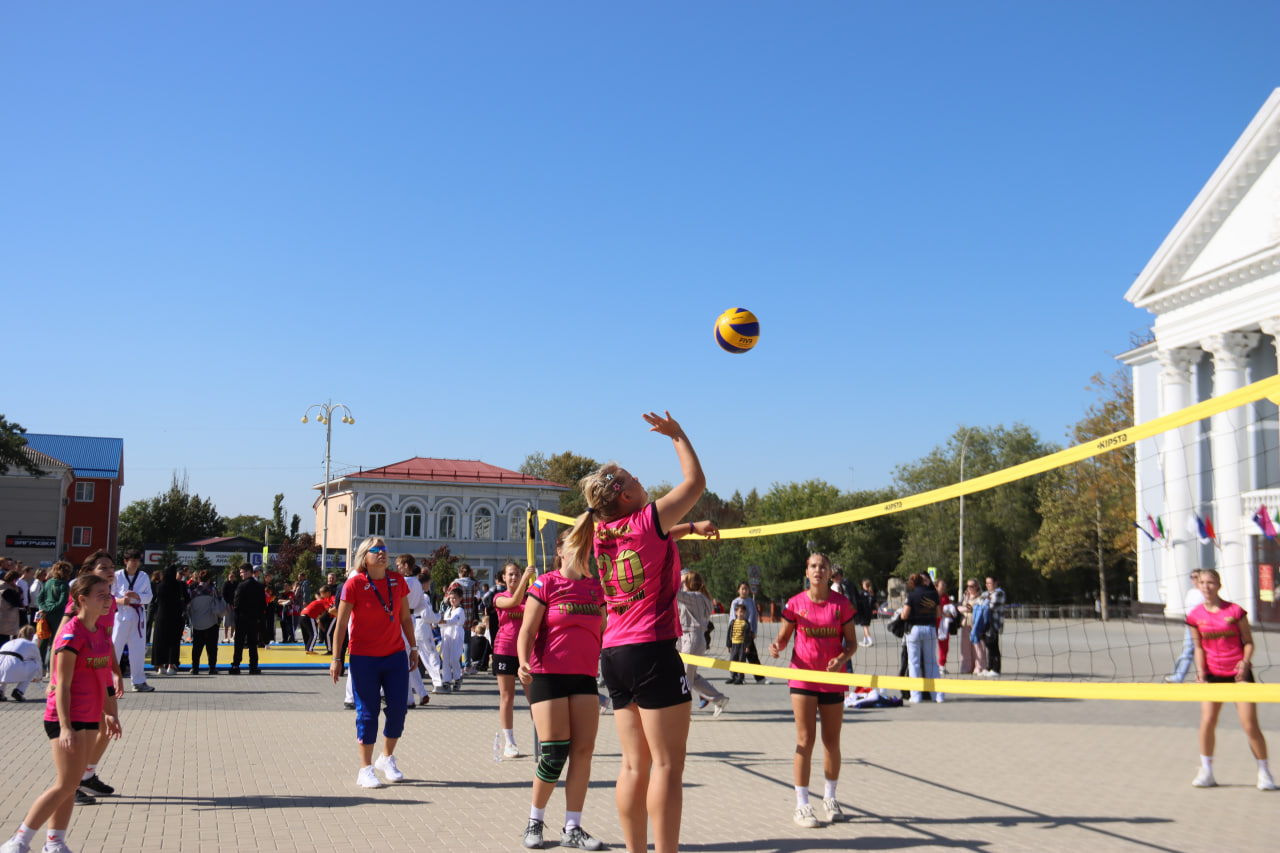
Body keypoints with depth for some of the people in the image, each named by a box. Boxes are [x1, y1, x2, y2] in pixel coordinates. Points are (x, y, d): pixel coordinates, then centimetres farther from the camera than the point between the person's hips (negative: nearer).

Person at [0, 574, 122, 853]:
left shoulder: (102, 632, 9)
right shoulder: (71, 635, -17)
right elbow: (62, 685, -19)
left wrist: (110, 713, 19)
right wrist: (65, 727, -23)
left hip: (90, 718, 8)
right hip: (67, 718, -8)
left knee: (72, 785, 11)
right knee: (67, 785, -7)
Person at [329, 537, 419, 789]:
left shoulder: (398, 581, 3)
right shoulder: (354, 584, -9)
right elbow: (341, 624, -6)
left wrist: (413, 648, 13)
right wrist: (336, 659, -6)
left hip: (395, 656, 4)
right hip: (363, 658, -4)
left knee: (398, 709, 2)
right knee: (367, 712, 1)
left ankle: (387, 759, 25)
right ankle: (366, 770, 13)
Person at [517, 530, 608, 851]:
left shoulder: (596, 586, 11)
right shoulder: (546, 584, -3)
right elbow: (527, 631, -9)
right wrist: (523, 663, -24)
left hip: (584, 676, 5)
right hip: (548, 675, -5)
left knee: (583, 751, 0)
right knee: (554, 753, -7)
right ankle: (535, 822, 14)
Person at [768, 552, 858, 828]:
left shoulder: (841, 603, -1)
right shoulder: (796, 603, -2)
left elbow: (852, 642, 3)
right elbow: (784, 635, 5)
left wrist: (842, 658, -17)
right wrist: (777, 646, -17)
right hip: (803, 678, -1)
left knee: (832, 741, 10)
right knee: (805, 740, -4)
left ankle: (830, 798, 28)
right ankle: (802, 805, 2)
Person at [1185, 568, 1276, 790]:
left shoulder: (1235, 611, -5)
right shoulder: (1195, 616, 1)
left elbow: (1248, 642, -1)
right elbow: (1199, 647, 7)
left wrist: (1245, 662, -17)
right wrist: (1201, 670, -8)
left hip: (1238, 672, -2)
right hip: (1213, 674, 2)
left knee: (1250, 725, -4)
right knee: (1207, 721, -9)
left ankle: (1264, 772, 14)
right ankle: (1206, 772, 5)